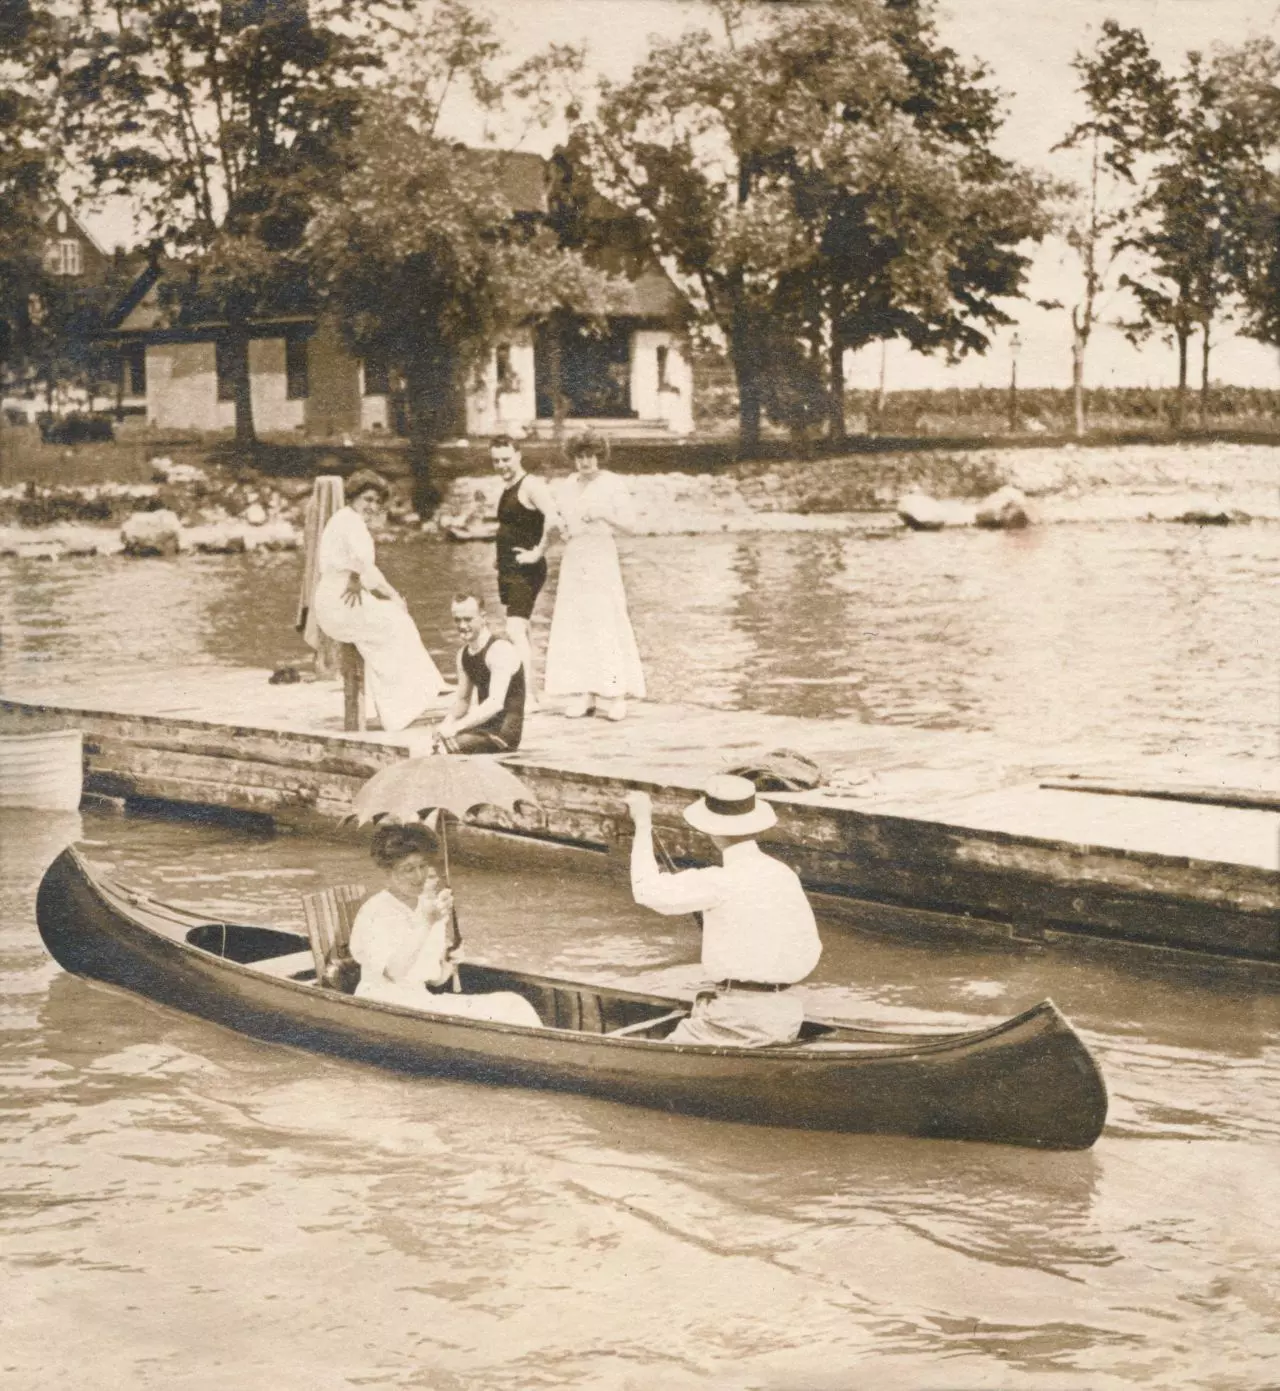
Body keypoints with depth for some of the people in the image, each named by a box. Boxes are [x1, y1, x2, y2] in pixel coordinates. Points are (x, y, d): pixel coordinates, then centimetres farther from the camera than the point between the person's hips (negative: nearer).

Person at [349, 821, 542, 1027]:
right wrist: (427, 922, -32)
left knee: (512, 1004, -16)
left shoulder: (430, 906, 12)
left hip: (429, 1000, 7)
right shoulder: (374, 912, -8)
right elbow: (395, 972, -25)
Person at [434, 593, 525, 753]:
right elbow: (463, 699, 19)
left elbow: (495, 703, -26)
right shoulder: (463, 654, 10)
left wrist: (456, 727, -28)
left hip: (505, 732, -8)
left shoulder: (499, 650, -16)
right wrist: (449, 721, -3)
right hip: (484, 726, 8)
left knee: (445, 745, -25)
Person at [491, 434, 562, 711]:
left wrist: (538, 552, -22)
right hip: (508, 569, 10)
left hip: (526, 571, -10)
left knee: (515, 630, -18)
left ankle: (528, 697, -22)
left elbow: (553, 519, -29)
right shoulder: (507, 488, 16)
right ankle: (525, 694, 21)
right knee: (519, 632, 14)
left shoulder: (531, 486, -13)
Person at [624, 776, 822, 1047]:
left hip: (741, 1019, -7)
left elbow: (648, 890, -10)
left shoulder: (719, 882, -13)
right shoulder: (784, 875, 7)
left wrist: (643, 824, -2)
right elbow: (809, 951, 10)